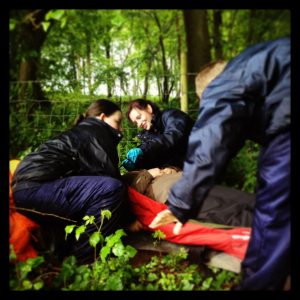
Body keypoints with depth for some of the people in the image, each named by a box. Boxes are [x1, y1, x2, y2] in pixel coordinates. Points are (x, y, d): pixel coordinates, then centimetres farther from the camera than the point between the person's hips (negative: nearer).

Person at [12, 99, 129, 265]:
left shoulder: (81, 132, 24)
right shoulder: (95, 131, -4)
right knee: (112, 189, -24)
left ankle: (65, 252, 16)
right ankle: (80, 262, -12)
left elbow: (98, 176, 20)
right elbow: (109, 176, -10)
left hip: (31, 189, 10)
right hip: (35, 188, -10)